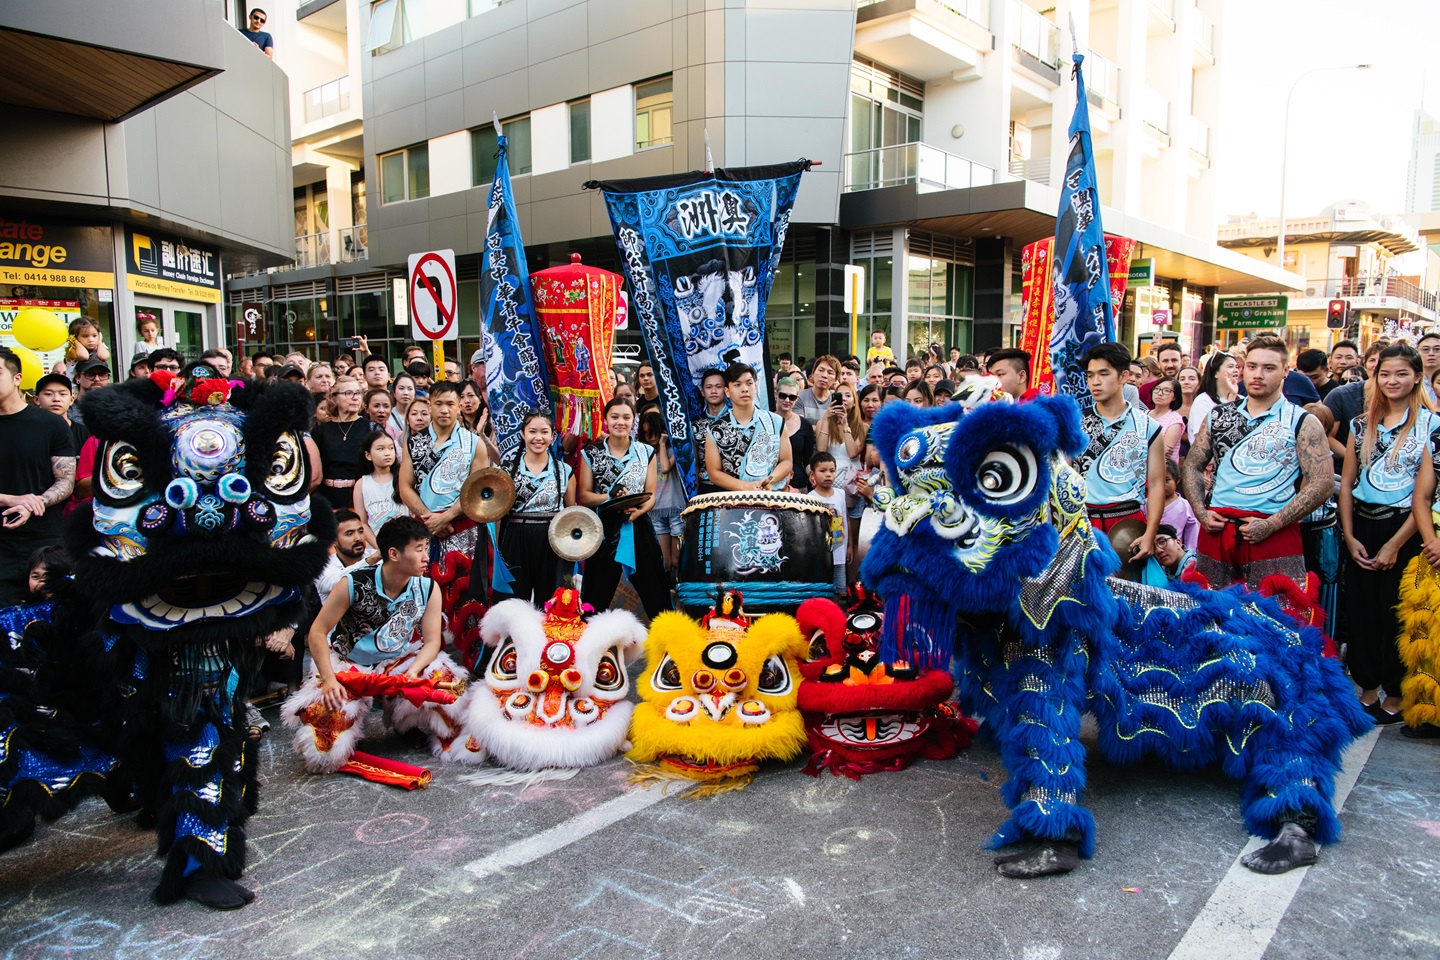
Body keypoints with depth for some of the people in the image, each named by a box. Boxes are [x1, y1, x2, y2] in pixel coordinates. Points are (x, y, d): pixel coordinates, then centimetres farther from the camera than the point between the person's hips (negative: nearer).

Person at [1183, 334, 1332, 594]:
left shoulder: (1302, 423, 0)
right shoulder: (1218, 416, 11)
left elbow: (1323, 483, -7)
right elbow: (1192, 466, 15)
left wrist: (1271, 525, -15)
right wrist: (1200, 512, 0)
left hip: (1275, 534, -3)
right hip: (1216, 529, 4)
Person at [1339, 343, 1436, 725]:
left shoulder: (1431, 424, -5)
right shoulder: (1362, 424, 8)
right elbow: (1346, 483, 9)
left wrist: (1394, 544, -12)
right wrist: (1349, 536, -1)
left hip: (1405, 530, -4)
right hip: (1362, 528, 4)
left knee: (1398, 614, 4)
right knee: (1361, 611, 8)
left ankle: (1395, 695, 19)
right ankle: (1367, 689, 22)